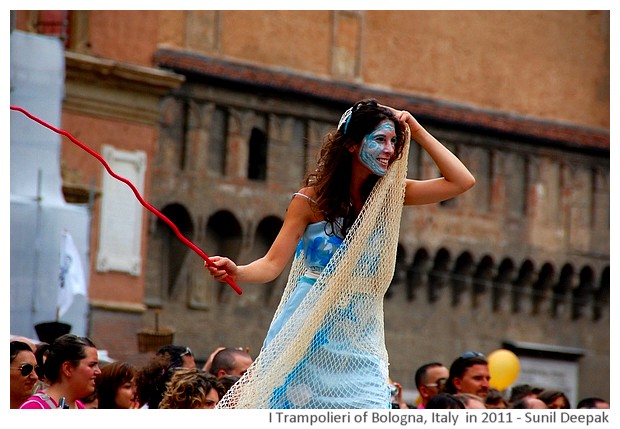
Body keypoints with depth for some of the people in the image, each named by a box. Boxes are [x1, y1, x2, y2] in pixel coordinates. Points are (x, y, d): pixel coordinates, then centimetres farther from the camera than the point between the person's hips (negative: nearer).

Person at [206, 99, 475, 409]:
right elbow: (273, 264, -7)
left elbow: (462, 181, 1)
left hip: (359, 338, 3)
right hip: (308, 334, -3)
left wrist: (417, 132, -1)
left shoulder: (389, 196, 6)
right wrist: (237, 273, -28)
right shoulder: (312, 200, -4)